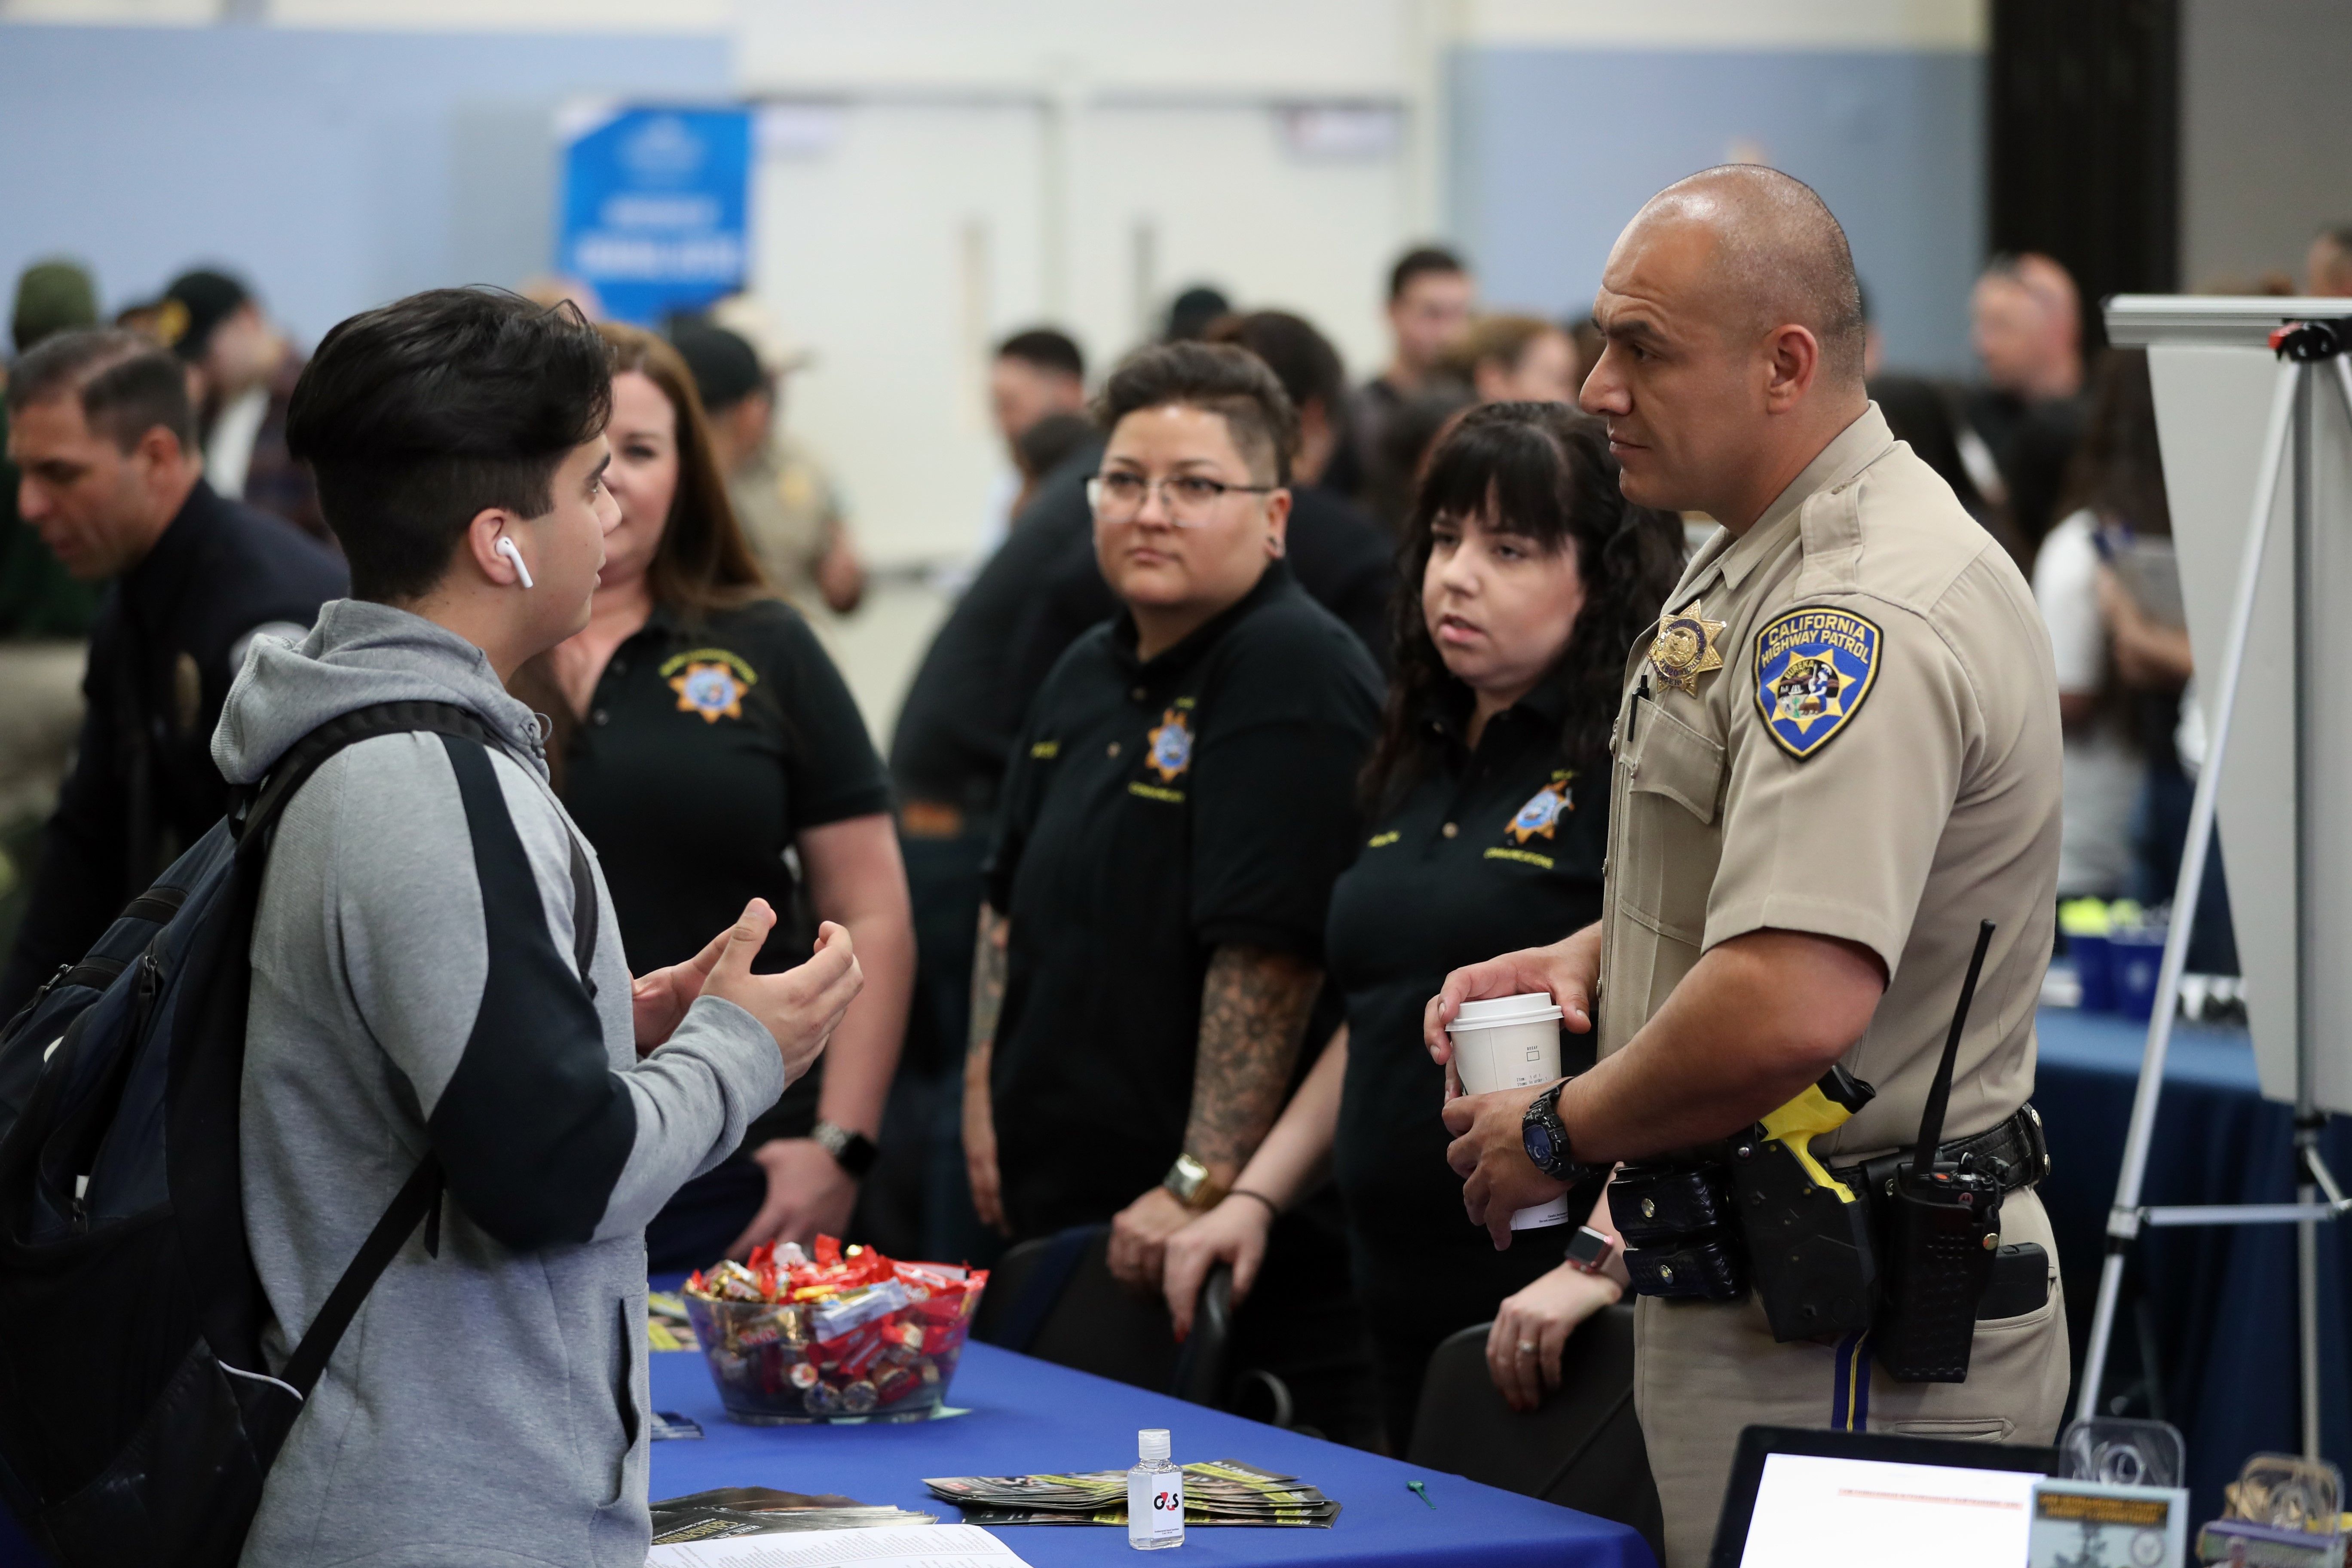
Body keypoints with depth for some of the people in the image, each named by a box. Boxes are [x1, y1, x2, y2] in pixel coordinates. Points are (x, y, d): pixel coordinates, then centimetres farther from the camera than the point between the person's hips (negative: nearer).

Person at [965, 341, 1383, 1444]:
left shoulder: (1295, 676, -13)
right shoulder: (1087, 678, 15)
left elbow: (1268, 952, -20)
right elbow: (1012, 906, 25)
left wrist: (1201, 1187, -24)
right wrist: (984, 1100, 15)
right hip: (1058, 1210, 8)